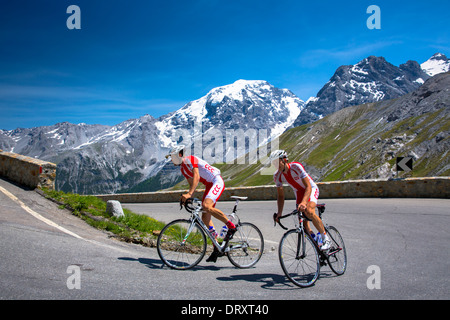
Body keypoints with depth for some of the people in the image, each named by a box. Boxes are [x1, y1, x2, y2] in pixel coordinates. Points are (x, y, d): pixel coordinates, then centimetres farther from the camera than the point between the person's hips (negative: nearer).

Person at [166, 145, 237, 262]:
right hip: (209, 186, 9)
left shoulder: (190, 160, -12)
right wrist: (186, 198, -2)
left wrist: (189, 194, -37)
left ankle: (231, 226, -17)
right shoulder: (183, 169, 15)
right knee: (205, 218, 1)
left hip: (217, 182, -9)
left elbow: (196, 177, -26)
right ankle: (217, 248, 5)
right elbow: (192, 184, 15)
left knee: (206, 206, -32)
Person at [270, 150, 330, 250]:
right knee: (303, 220, -2)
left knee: (309, 211, -31)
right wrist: (279, 213, -17)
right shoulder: (277, 176, -15)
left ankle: (326, 238, -17)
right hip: (299, 192, 6)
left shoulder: (296, 167, -30)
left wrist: (304, 202, -51)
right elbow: (280, 195, -6)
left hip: (311, 189, -5)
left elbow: (308, 186, -35)